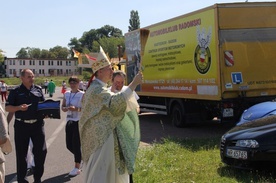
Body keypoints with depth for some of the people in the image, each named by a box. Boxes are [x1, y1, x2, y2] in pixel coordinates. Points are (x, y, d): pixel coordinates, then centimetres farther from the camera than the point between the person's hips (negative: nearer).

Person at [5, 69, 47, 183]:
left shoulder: (38, 89, 8)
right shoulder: (16, 91, 0)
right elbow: (8, 108, -2)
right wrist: (19, 107, -19)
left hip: (37, 124, 2)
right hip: (21, 125, -2)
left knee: (41, 150, 3)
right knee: (21, 153, 6)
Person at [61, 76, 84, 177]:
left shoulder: (82, 94, -7)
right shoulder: (66, 94, 9)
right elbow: (62, 107, 11)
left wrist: (77, 109, -23)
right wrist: (66, 108, -10)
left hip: (79, 121, -6)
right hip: (69, 121, 6)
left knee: (76, 144, -5)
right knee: (69, 145, 9)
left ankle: (77, 168, 6)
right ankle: (80, 157, 36)